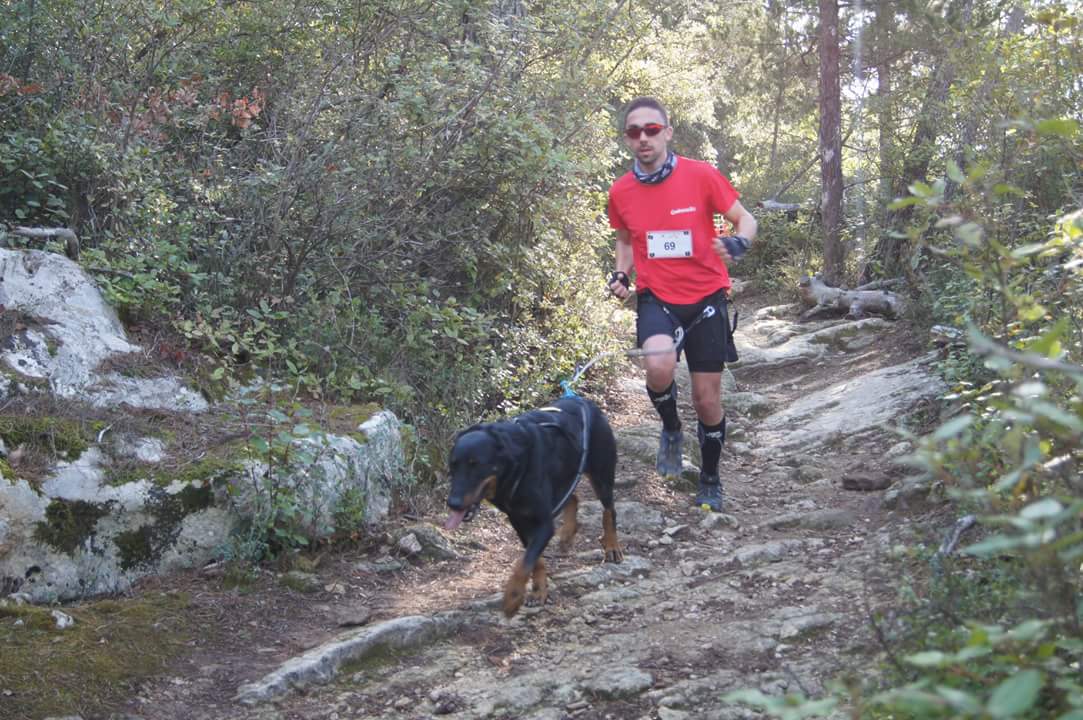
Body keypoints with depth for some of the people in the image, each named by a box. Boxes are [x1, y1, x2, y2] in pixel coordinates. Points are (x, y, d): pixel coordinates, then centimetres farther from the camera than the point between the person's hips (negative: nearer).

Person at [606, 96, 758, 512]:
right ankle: (671, 428, 3)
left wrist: (737, 243, -24)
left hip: (705, 295, -1)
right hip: (656, 297, 1)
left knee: (707, 400, 5)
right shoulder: (620, 192, -1)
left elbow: (745, 220, -2)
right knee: (659, 365, -31)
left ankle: (710, 481, 30)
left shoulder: (700, 176, -11)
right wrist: (621, 275, -1)